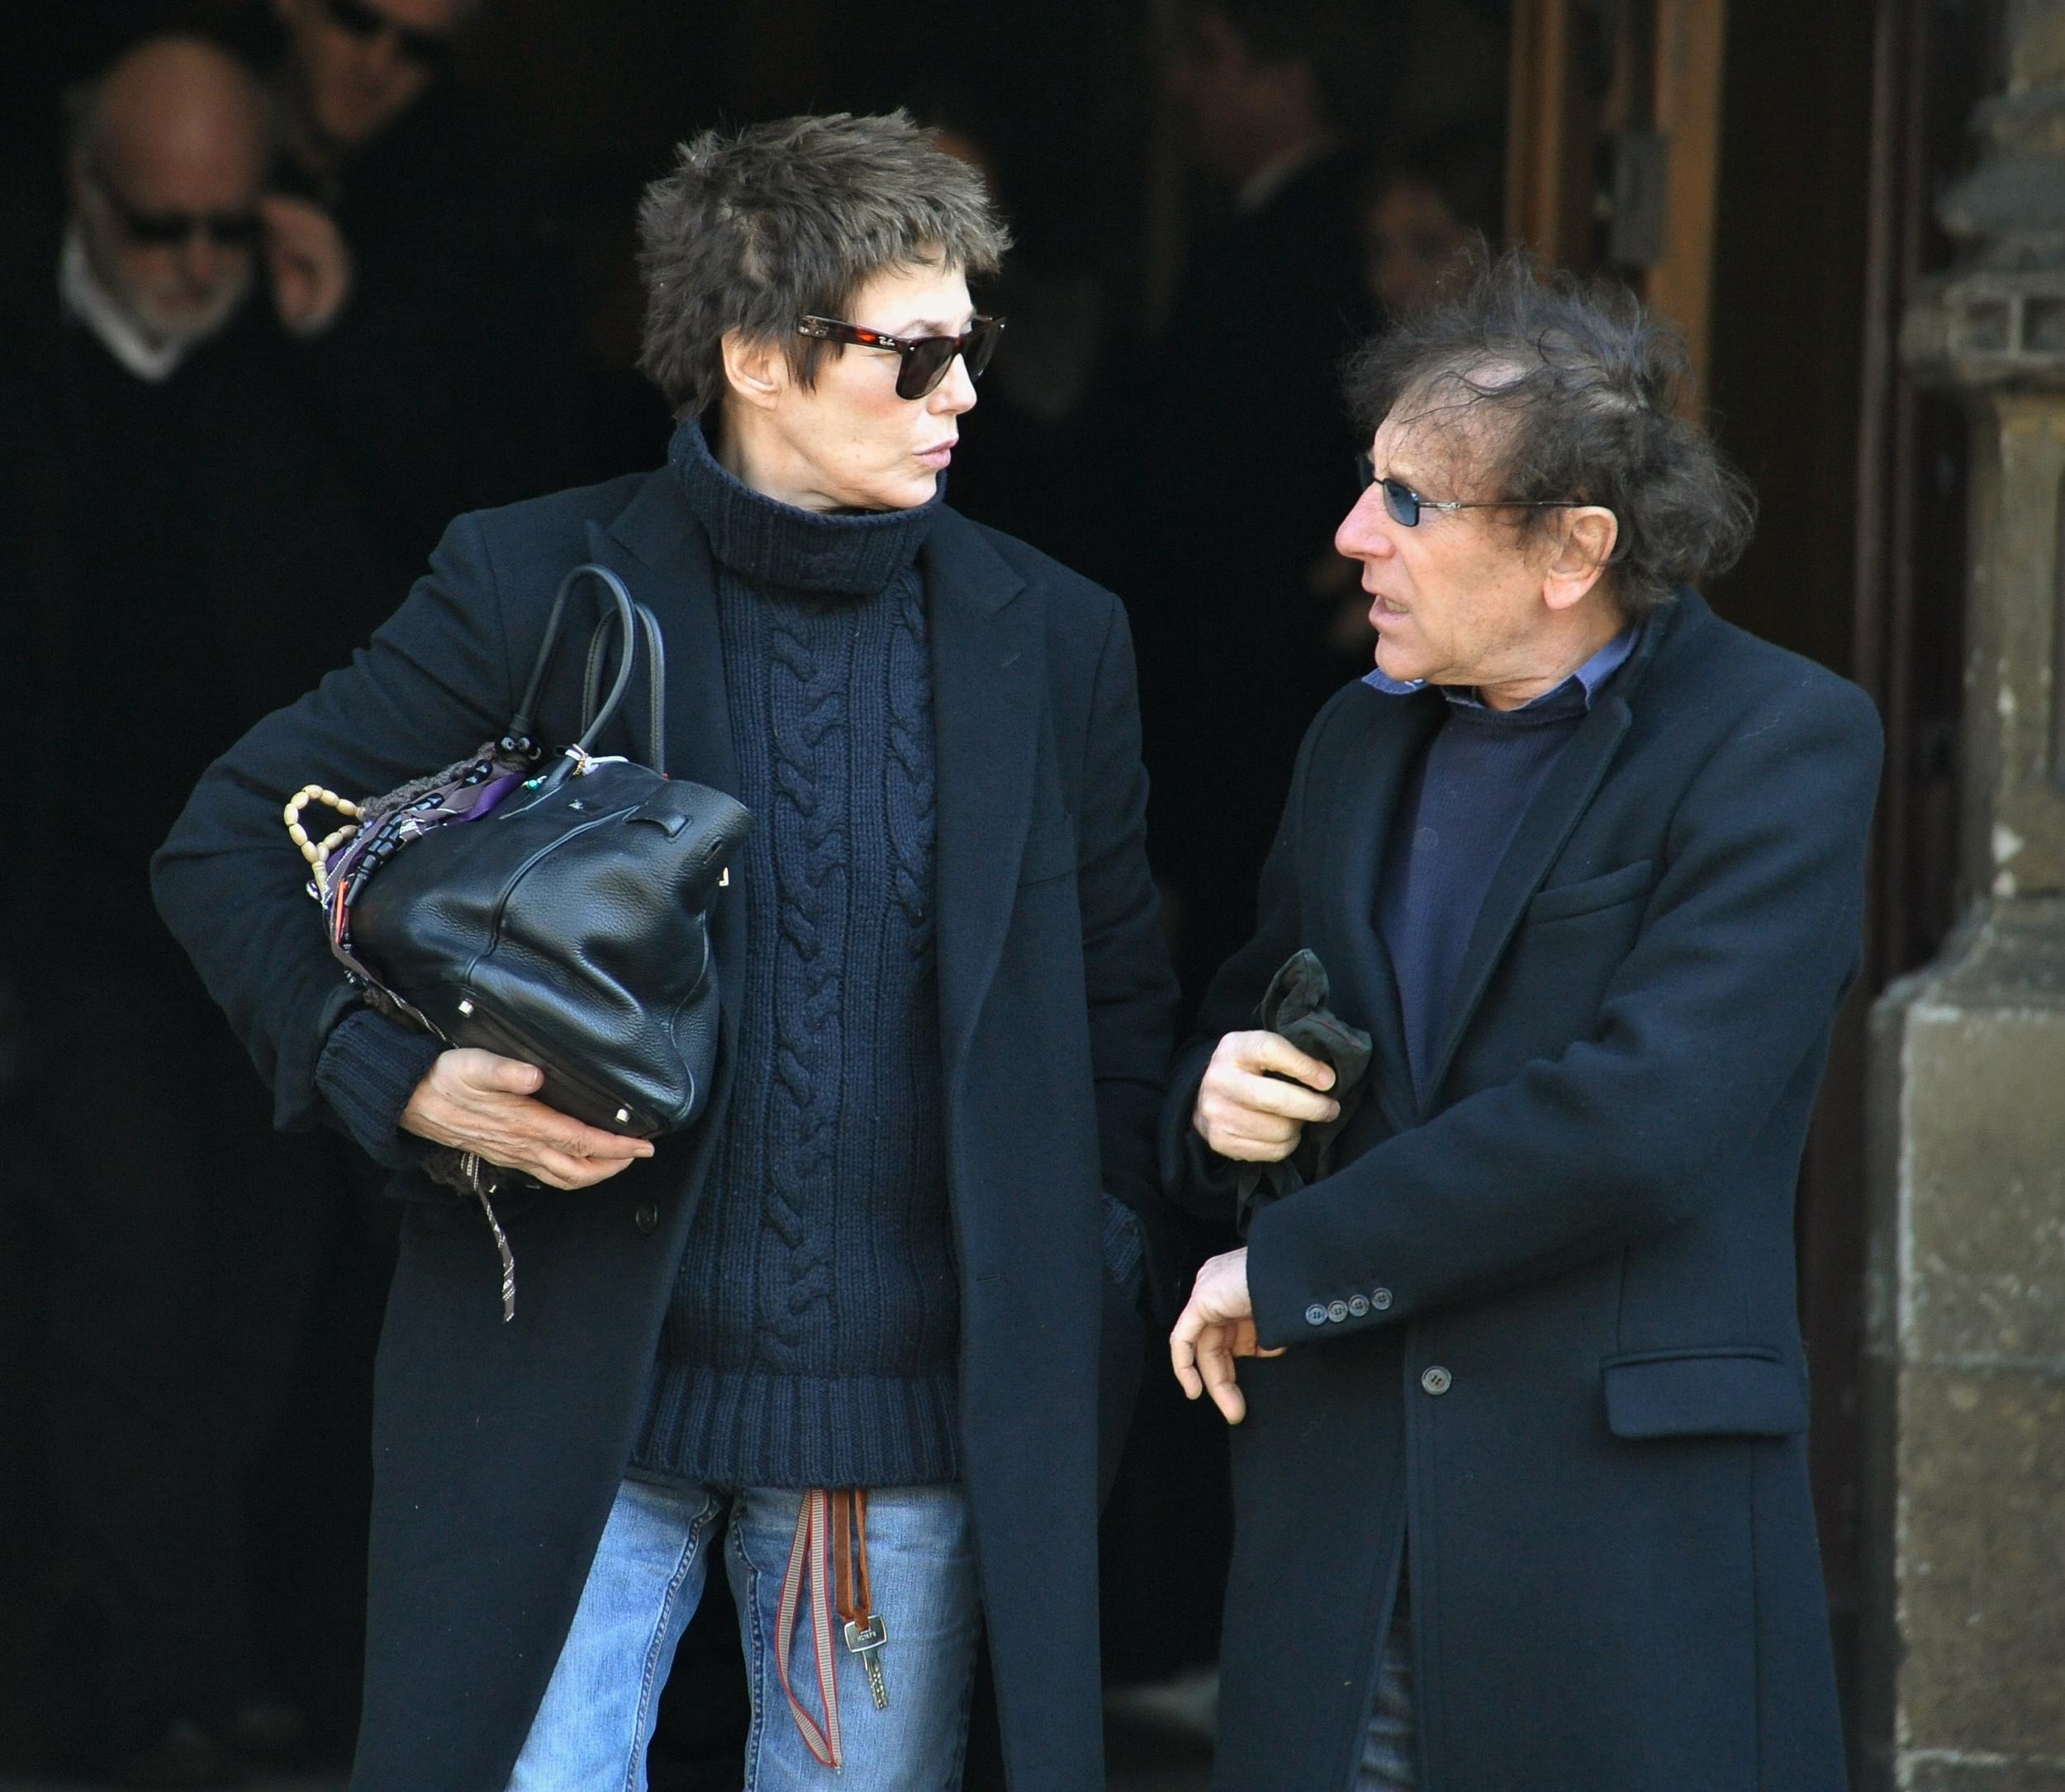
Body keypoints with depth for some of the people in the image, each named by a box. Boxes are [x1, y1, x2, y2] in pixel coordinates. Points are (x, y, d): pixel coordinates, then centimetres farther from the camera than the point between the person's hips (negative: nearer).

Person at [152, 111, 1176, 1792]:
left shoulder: (1053, 639, 5)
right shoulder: (533, 585, -2)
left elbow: (1122, 1006, 13)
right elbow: (232, 844, 2)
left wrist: (1074, 1319, 4)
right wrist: (397, 1071, -13)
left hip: (916, 1406, 2)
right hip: (574, 1394, -2)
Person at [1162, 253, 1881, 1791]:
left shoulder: (1782, 742, -7)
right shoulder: (1358, 742, 16)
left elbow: (1637, 1115, -18)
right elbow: (1249, 1020, 28)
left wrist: (1292, 1267, -10)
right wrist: (1218, 1101, 1)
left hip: (1629, 1532, -5)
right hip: (1337, 1527, 6)